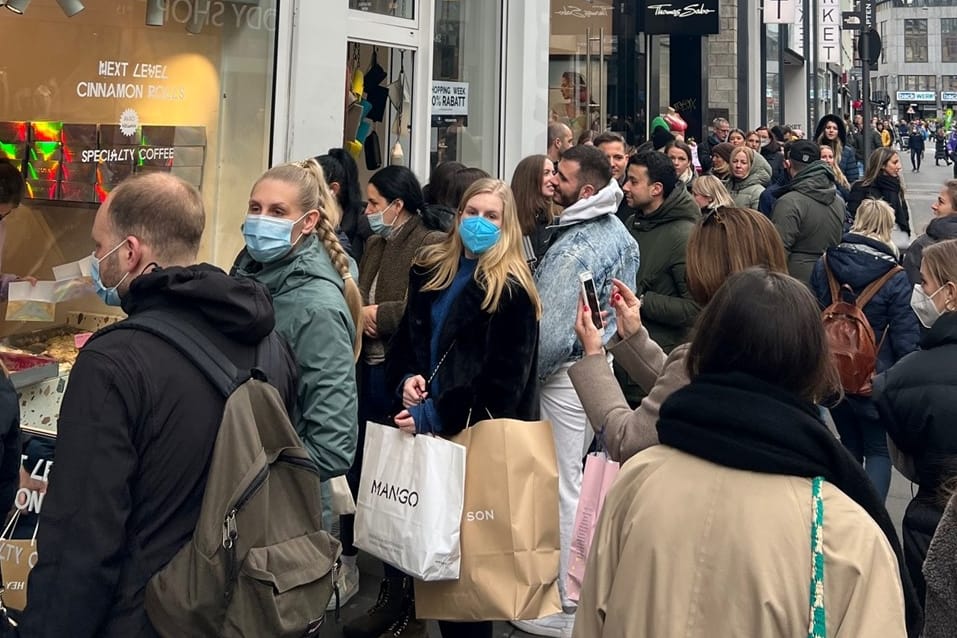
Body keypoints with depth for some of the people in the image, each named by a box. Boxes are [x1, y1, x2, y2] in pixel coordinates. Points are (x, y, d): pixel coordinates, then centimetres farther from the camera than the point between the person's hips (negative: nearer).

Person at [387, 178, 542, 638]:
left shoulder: (511, 290, -11)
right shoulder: (431, 269, 9)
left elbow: (502, 379, -16)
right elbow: (407, 337, 16)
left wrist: (434, 415, -17)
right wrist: (407, 377, -5)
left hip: (478, 433, -6)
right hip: (421, 420, 6)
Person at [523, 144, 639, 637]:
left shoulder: (575, 248, -22)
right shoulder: (619, 232, 8)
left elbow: (553, 330, -22)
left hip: (570, 374, -10)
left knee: (564, 486, -1)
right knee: (588, 479, 18)